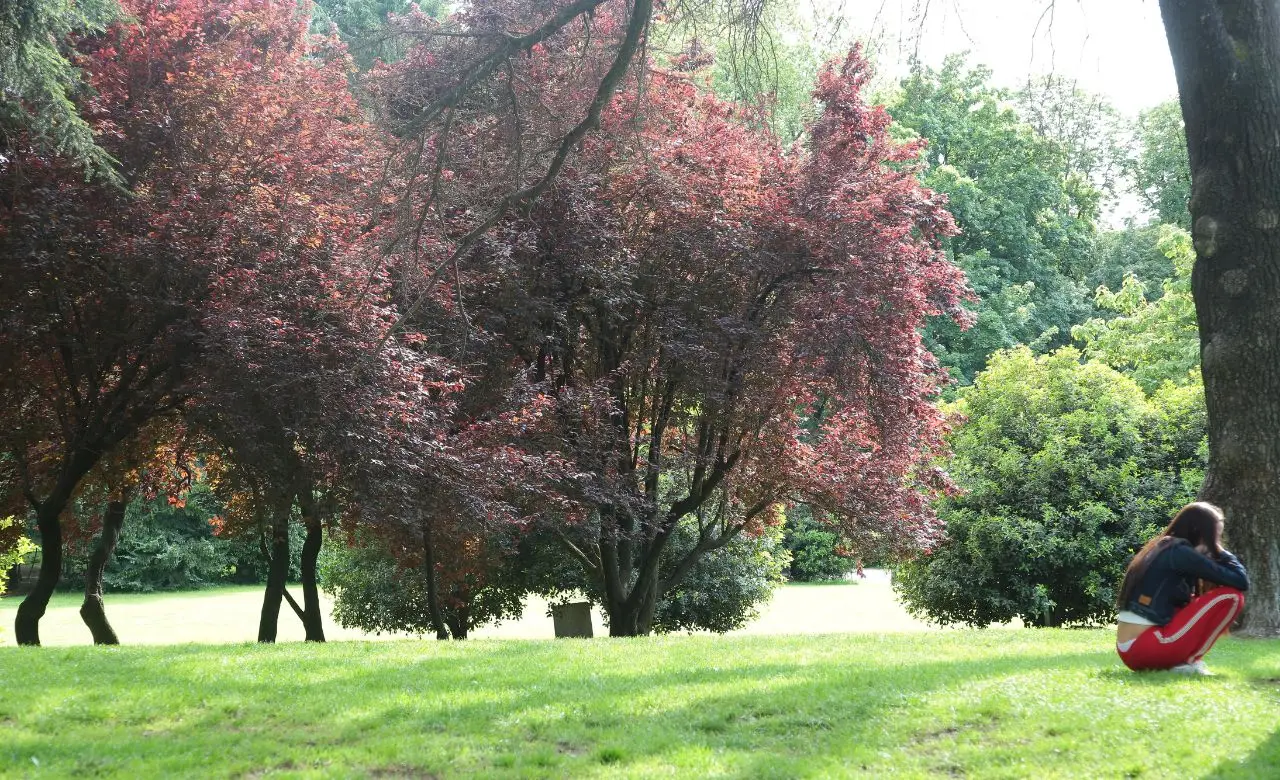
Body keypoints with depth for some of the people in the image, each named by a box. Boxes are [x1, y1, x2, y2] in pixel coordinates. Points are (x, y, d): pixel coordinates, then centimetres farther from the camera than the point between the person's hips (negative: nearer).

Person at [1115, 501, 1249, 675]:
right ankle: (1188, 662, -2)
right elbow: (1241, 582, -7)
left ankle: (1181, 659, 10)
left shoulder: (1161, 549, 19)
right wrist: (1218, 550, 10)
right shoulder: (1180, 553, -8)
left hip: (1130, 649, 9)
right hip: (1147, 649, -9)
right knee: (1231, 596, -4)